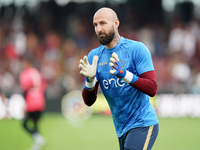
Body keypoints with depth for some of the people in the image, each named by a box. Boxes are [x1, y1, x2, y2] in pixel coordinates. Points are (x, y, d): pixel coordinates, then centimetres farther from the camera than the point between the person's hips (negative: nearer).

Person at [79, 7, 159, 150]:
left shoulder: (136, 49, -8)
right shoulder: (94, 56, 7)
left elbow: (152, 89, -15)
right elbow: (89, 101, 4)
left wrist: (124, 74, -26)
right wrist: (90, 80, -16)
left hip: (143, 124, -6)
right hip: (122, 130, 6)